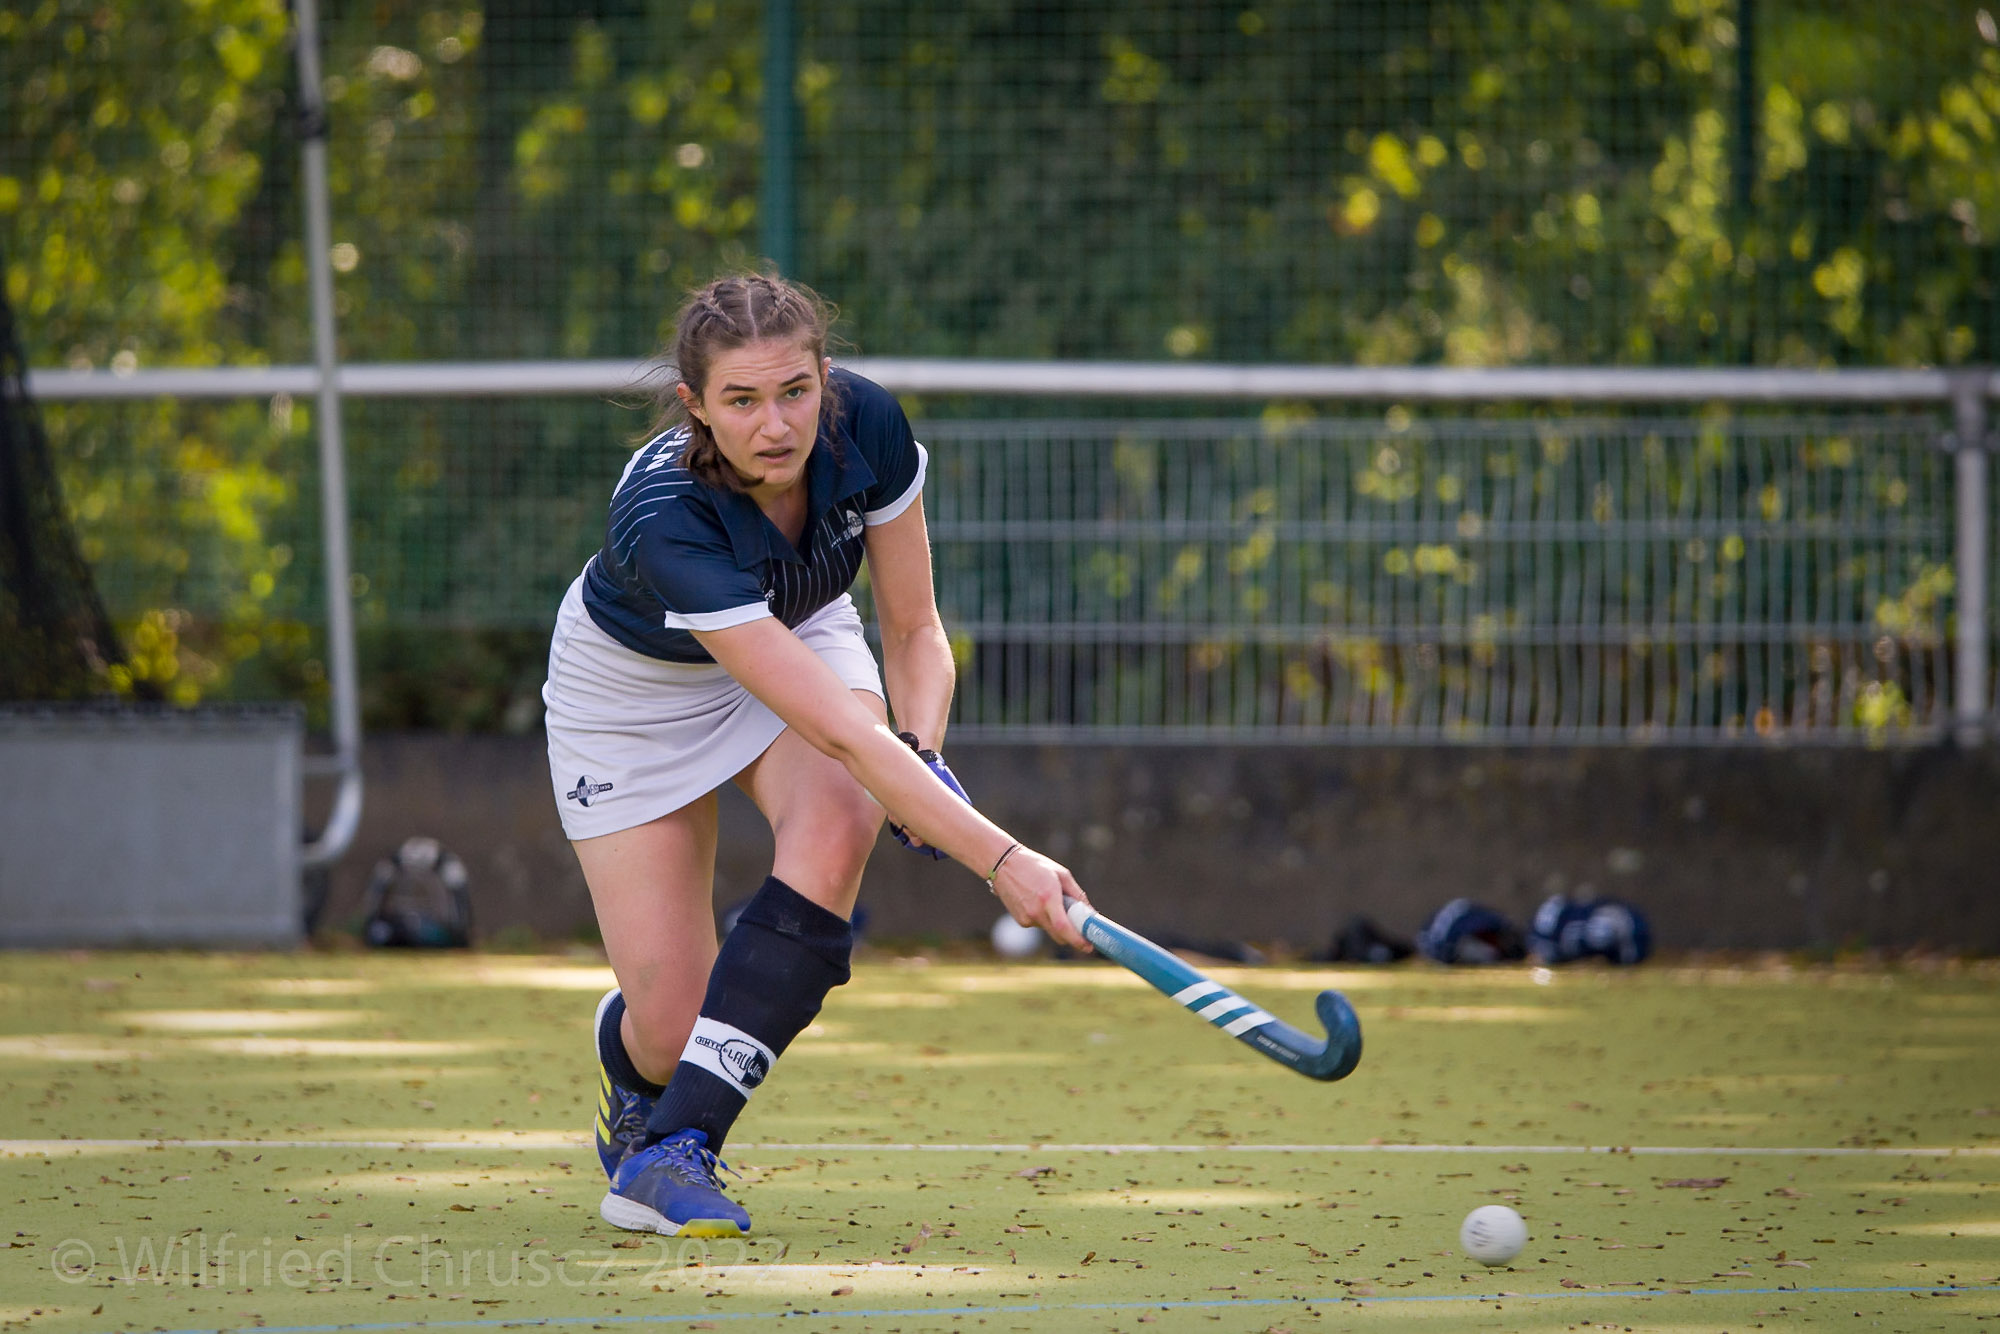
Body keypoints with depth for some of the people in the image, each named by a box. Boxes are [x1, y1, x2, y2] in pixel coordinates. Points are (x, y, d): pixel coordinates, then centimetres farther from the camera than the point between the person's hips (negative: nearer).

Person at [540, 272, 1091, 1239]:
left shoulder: (867, 428, -27)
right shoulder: (664, 521, -42)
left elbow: (914, 628, -12)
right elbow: (838, 729, -46)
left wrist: (924, 756, -32)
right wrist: (999, 859, -50)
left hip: (803, 635, 4)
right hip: (633, 683, -4)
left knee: (835, 827, -31)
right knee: (669, 1024, -10)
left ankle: (669, 1154, -27)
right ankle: (632, 1084, 32)